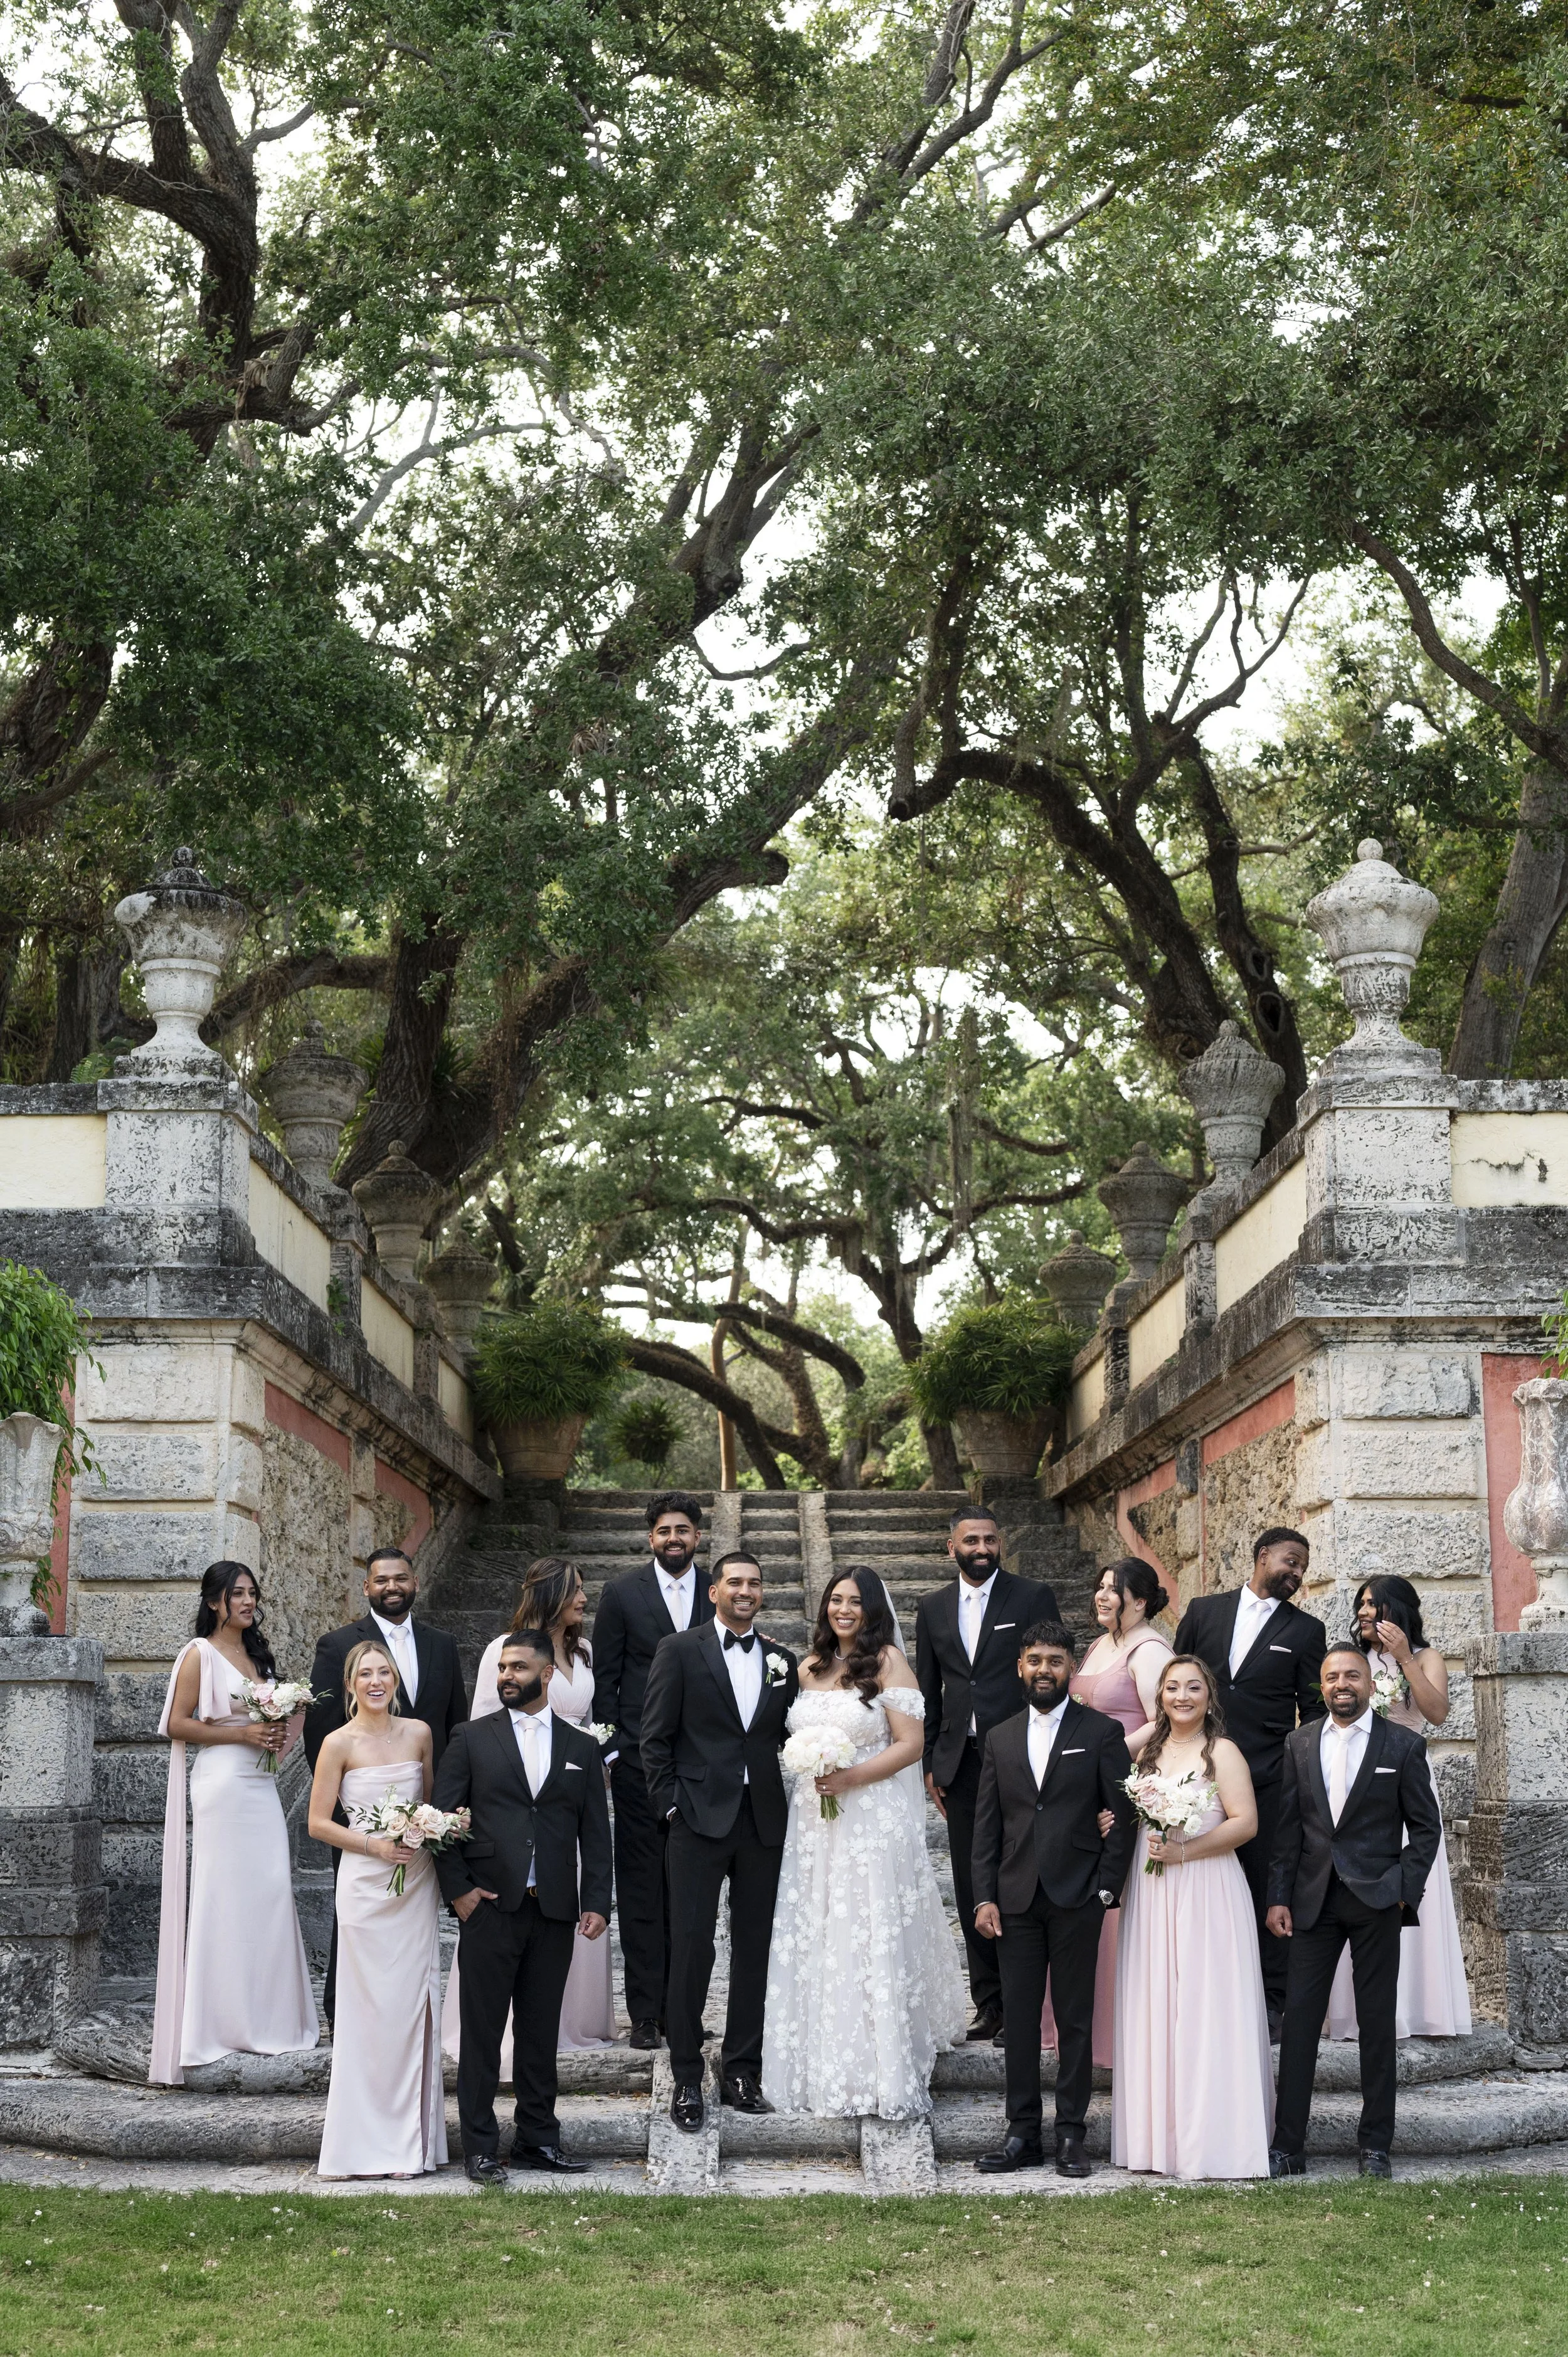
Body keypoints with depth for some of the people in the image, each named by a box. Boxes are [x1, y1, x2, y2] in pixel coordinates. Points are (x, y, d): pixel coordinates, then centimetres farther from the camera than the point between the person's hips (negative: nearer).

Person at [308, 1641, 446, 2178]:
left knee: (415, 2007, 5)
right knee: (372, 2009, -3)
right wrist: (375, 1845, -15)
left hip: (417, 1882, 4)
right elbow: (318, 1823, -4)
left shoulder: (418, 1733, 7)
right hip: (366, 1885, -4)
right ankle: (369, 2141, 5)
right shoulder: (340, 1743, -5)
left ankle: (413, 2140, 13)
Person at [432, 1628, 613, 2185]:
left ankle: (538, 2139, 19)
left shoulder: (581, 1748, 10)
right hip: (489, 1908, -2)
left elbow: (595, 1832, 8)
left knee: (540, 2030, 9)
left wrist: (597, 1903, 0)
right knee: (482, 2030, 2)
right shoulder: (472, 1739, 3)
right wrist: (456, 1889, -6)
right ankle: (479, 2145, 9)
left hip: (554, 1912, 2)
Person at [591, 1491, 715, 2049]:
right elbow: (604, 1679, 0)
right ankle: (645, 2011, 4)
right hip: (639, 1758, -2)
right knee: (641, 1887, 0)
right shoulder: (622, 1593, 0)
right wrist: (611, 1748, -6)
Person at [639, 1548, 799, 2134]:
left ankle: (741, 2070, 18)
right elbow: (656, 1738, -1)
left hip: (764, 1823, 4)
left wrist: (790, 1803, 3)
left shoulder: (783, 1660, 12)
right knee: (692, 1947, -3)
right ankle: (687, 2079, 5)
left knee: (754, 1948, 7)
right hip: (700, 1819, -3)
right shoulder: (680, 1651, 1)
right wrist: (671, 1806, -6)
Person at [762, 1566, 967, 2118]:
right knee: (816, 1942, 6)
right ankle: (829, 2069, 16)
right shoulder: (810, 1668, 12)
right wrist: (810, 1772, 7)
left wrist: (850, 1777, -18)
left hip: (874, 1819, -6)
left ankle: (882, 2072, 6)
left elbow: (912, 1743, -10)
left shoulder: (888, 1662, -6)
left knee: (872, 1942, -2)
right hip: (815, 1821, 6)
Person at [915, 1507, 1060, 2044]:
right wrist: (930, 1763, 9)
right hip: (960, 1765, 4)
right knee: (972, 1890, 7)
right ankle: (988, 2003, 15)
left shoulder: (1034, 1597, -1)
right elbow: (929, 1692, 14)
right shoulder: (932, 1609, 11)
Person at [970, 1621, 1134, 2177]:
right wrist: (984, 1897, 2)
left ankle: (1072, 2135, 9)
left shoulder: (1102, 1732, 1)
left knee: (1075, 2021, 2)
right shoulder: (1001, 1739, 12)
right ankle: (1022, 2135, 11)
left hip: (1077, 1899, -3)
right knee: (1018, 2019, 5)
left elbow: (1124, 1815, -1)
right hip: (1016, 1901, 3)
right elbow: (986, 1826, 10)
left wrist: (1106, 1889, -8)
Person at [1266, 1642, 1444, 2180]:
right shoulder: (1299, 1744, 6)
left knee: (1377, 2022, 5)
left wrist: (1404, 1888, -8)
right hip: (1314, 1898, 2)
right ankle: (1287, 2145, 4)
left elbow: (1426, 1827, 2)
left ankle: (1376, 2145, 14)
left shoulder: (1403, 1745, 0)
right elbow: (1287, 1828, 6)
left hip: (1376, 1898, -2)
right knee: (1299, 2019, 0)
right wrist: (1278, 1898, 1)